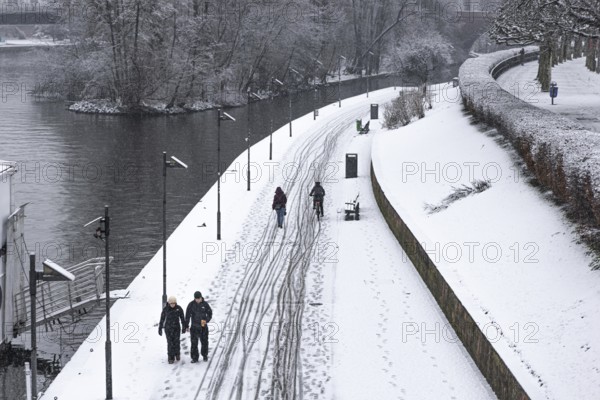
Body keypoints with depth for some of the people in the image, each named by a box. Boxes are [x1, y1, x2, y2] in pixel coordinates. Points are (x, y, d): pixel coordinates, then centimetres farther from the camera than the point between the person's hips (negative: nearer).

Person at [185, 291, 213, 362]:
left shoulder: (205, 304, -2)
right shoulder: (191, 305, -4)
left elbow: (210, 313, 7)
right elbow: (187, 316, -2)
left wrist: (206, 320, -11)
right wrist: (186, 325, -5)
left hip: (203, 326, 1)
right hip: (194, 327, -1)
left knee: (204, 342, 6)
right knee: (194, 343, -2)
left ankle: (205, 355, 23)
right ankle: (194, 358, 4)